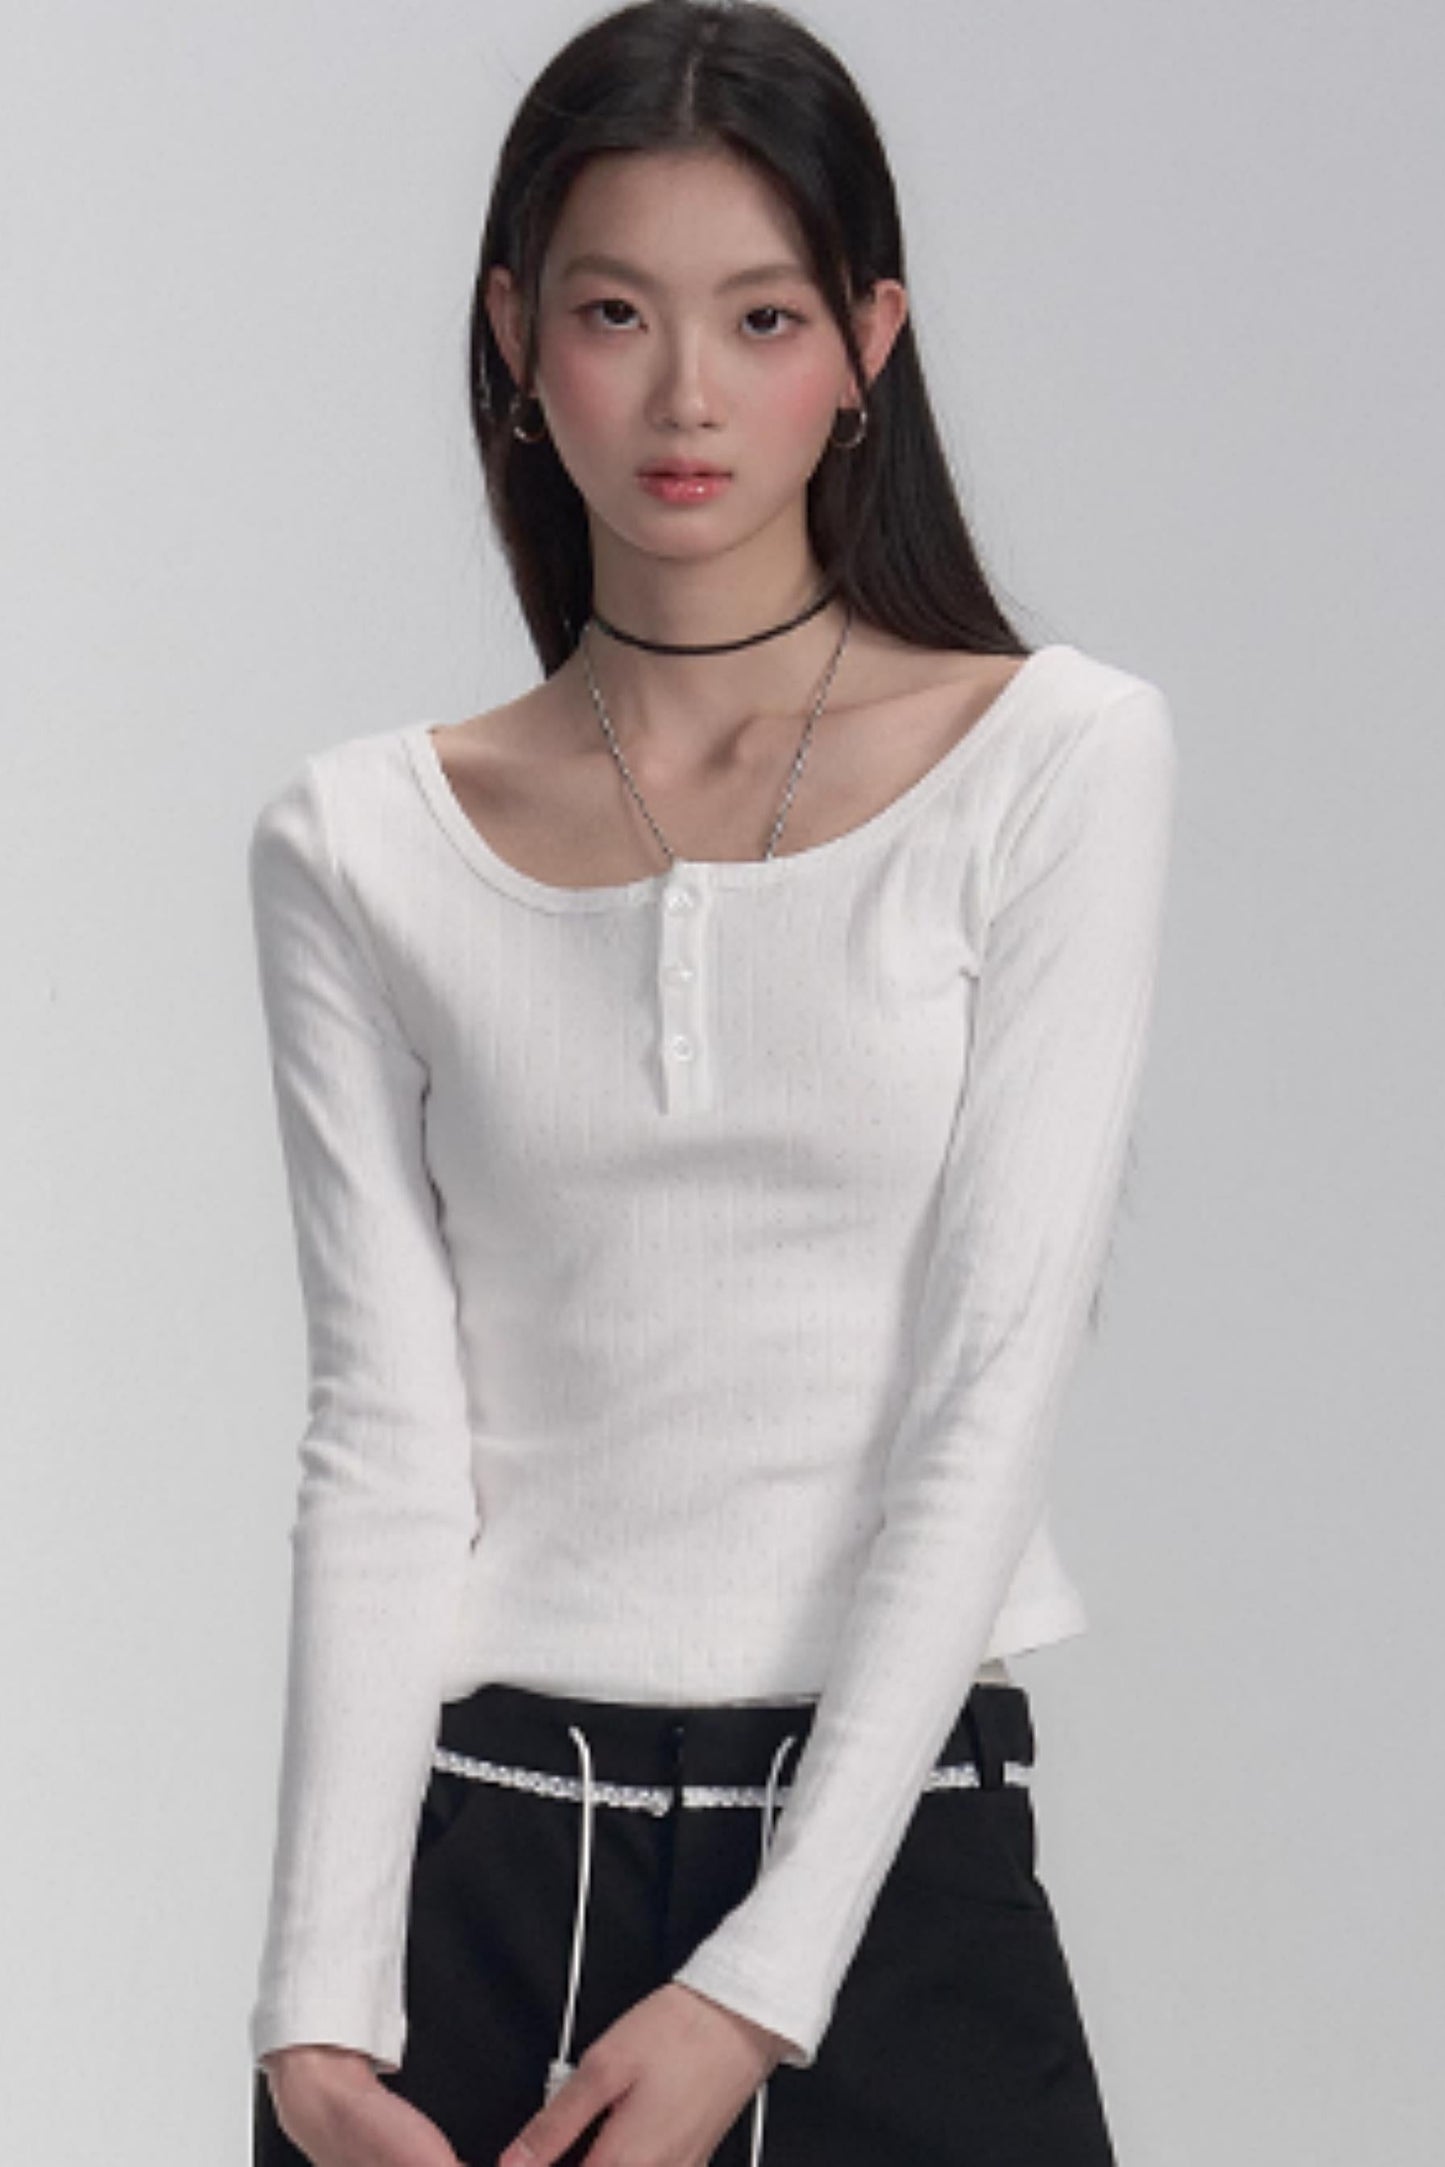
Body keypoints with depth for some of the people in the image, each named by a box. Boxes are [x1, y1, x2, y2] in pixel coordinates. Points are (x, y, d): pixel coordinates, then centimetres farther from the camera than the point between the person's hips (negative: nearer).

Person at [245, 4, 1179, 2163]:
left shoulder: (1052, 762, -3)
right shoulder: (364, 844, 4)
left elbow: (992, 1394, -9)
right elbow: (383, 1433, -2)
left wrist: (760, 1981, -15)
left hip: (893, 1864, -1)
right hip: (466, 1862, 1)